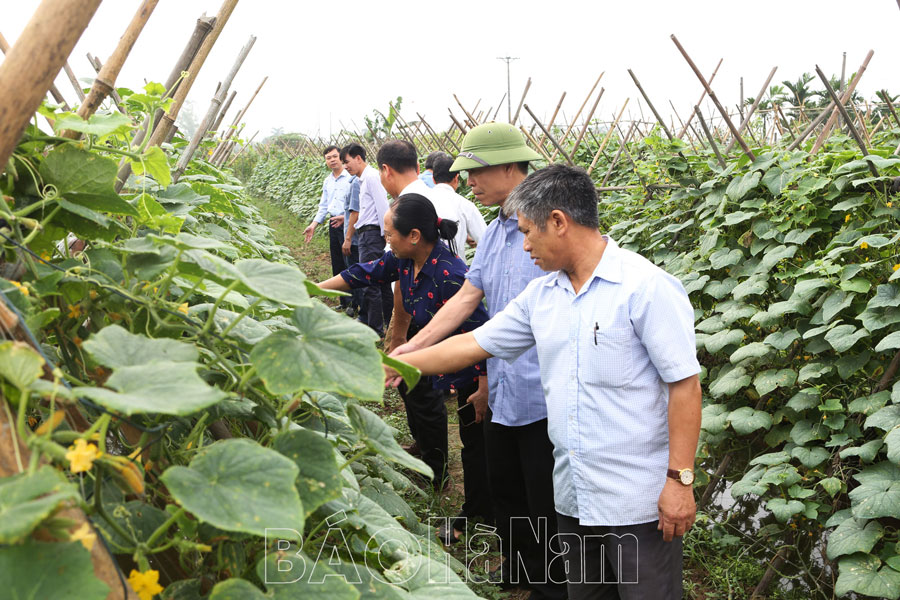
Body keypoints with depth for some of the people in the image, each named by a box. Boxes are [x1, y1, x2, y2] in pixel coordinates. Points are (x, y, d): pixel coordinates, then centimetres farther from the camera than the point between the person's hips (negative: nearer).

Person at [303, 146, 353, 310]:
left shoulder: (351, 178, -9)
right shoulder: (327, 181, 15)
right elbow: (323, 206, 21)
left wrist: (345, 217, -22)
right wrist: (313, 225, 14)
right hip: (334, 225, 8)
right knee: (337, 265, 11)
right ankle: (344, 302, 19)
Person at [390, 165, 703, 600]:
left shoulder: (647, 287, -15)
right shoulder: (541, 295, 7)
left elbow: (684, 384, -15)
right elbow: (475, 344, 13)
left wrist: (680, 479, -16)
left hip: (639, 499, -7)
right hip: (573, 497, 7)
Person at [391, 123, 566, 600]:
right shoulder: (494, 233, 11)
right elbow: (466, 298, 12)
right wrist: (408, 350, 7)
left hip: (543, 395, -8)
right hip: (501, 393, 8)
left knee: (545, 502, 7)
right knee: (505, 490, 22)